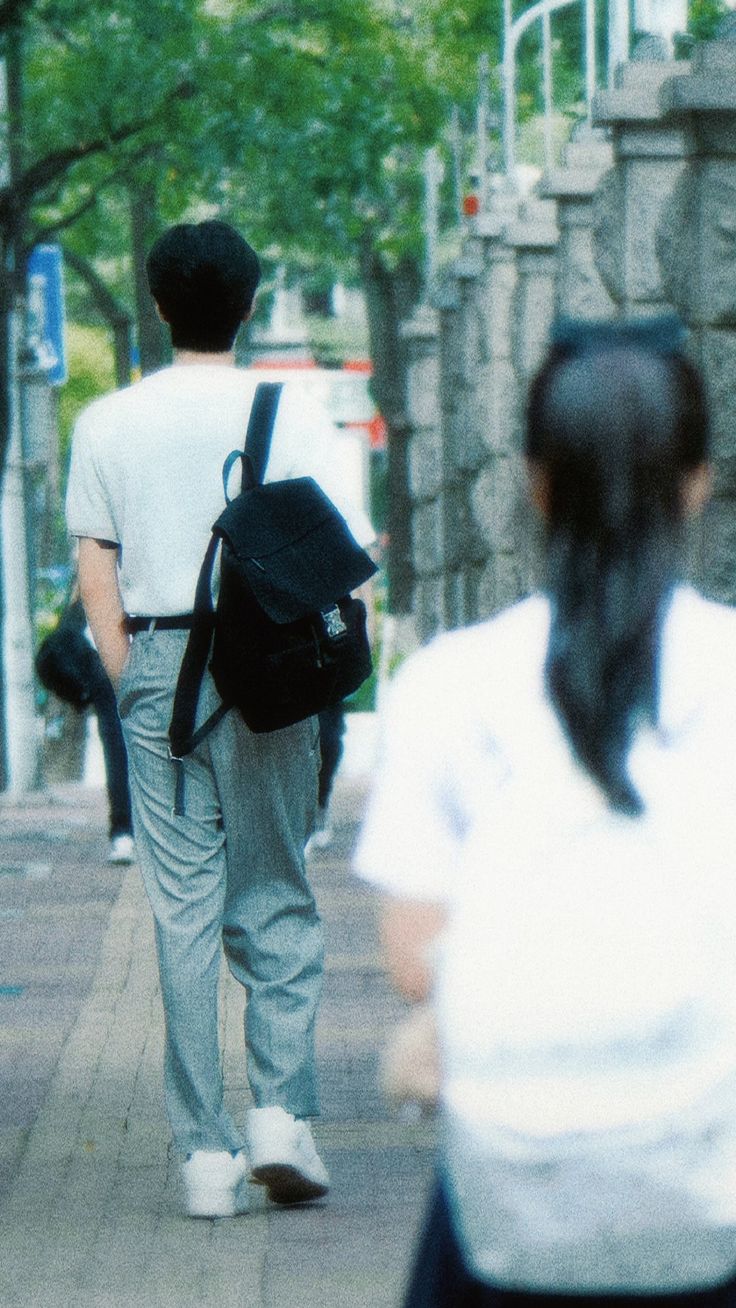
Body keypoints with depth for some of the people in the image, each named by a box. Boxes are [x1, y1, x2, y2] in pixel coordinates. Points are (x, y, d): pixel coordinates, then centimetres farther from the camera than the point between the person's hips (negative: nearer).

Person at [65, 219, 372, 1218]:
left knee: (183, 910, 4)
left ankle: (206, 1153, 3)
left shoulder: (107, 423, 3)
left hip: (157, 663, 1)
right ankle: (281, 1111, -4)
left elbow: (94, 568, 4)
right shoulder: (291, 413, -2)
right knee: (277, 901, 10)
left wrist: (132, 683, 9)